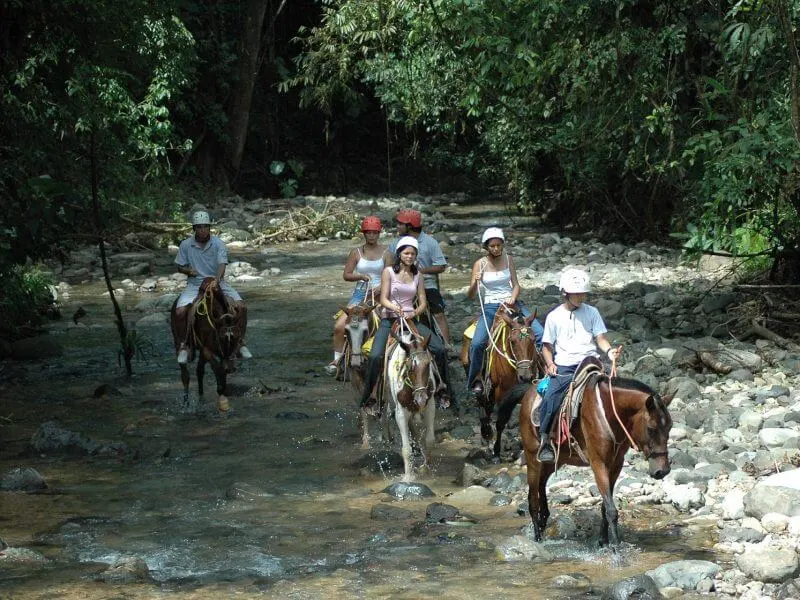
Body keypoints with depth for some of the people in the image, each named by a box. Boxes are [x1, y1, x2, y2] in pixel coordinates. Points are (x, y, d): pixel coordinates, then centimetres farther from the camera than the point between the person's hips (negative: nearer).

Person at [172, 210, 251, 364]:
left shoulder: (218, 244, -6)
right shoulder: (185, 245, -1)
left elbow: (222, 265, -20)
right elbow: (180, 267, 11)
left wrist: (216, 280, -39)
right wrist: (188, 270, -12)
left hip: (217, 282, 0)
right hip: (194, 284, 0)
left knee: (241, 307, -19)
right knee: (180, 312, -25)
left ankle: (240, 342, 0)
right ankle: (183, 346, -2)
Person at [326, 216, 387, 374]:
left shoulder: (385, 252, 3)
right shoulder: (356, 252, 6)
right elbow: (346, 275, 3)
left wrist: (382, 286, -18)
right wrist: (361, 276, -15)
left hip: (380, 294, -1)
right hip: (360, 293, 1)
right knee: (339, 326, -13)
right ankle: (337, 359, -1)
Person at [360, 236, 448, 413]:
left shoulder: (417, 275, 13)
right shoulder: (389, 272, 2)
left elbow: (423, 303, 10)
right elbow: (383, 299, -5)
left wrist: (413, 313, -12)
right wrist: (395, 308, -27)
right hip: (390, 320, -3)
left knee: (438, 347, -15)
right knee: (375, 356, -24)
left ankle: (440, 387, 2)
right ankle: (369, 397, -10)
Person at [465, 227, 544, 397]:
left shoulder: (507, 259, 5)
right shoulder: (480, 264, -3)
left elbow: (516, 285, 8)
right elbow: (470, 295, -4)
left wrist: (513, 298, -13)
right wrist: (475, 283, -25)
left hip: (511, 303, 2)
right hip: (490, 306, -2)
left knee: (540, 333, -16)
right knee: (477, 343, -24)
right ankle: (476, 379, -4)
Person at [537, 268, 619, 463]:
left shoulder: (591, 312, 10)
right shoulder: (555, 316, 8)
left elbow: (600, 338, 6)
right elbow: (547, 346, 12)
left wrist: (609, 350, -15)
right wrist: (550, 363, -7)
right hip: (563, 367, -1)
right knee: (550, 398, -23)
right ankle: (544, 441, -11)